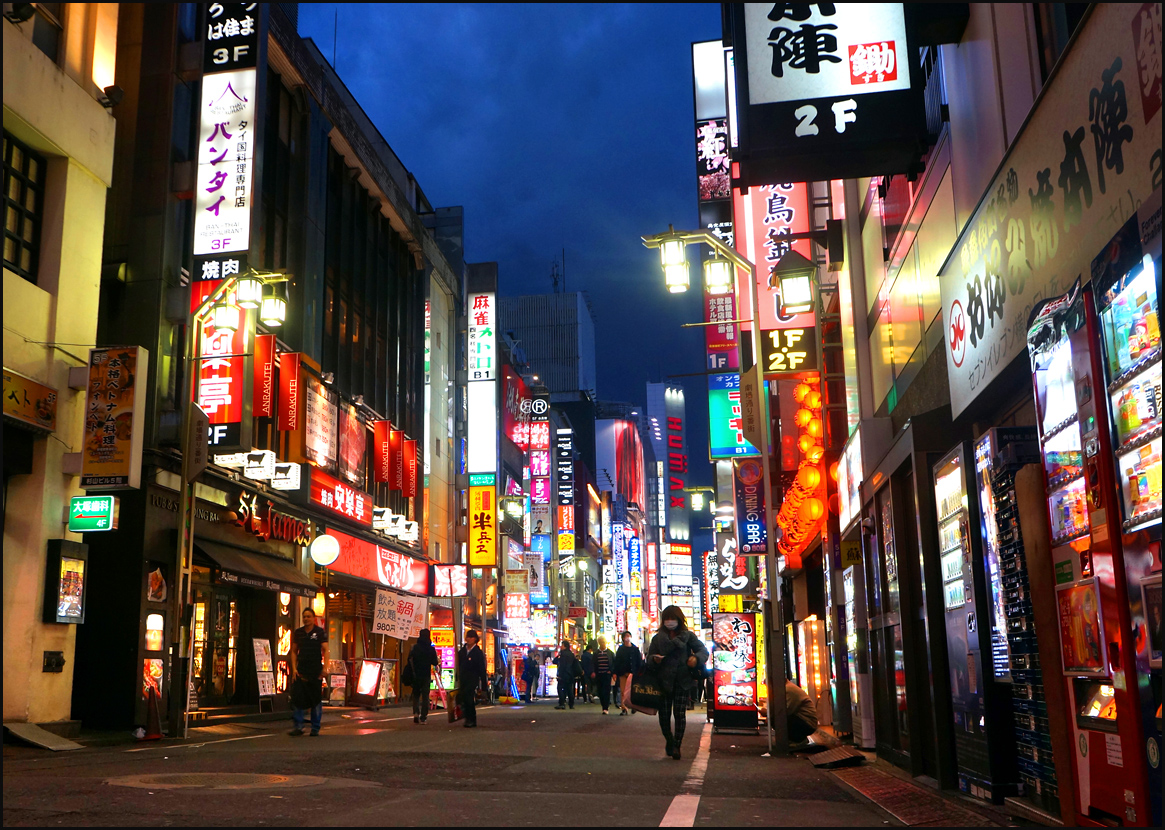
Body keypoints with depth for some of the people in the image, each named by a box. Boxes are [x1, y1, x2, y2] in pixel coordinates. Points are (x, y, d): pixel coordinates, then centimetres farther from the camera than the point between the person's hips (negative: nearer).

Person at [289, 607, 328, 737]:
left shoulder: (320, 632, -1)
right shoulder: (298, 633, 9)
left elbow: (325, 650, -7)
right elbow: (294, 651, 13)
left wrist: (325, 667, -18)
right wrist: (294, 668, 2)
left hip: (315, 670, -3)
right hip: (301, 670, 3)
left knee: (316, 699, 3)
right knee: (297, 698, -5)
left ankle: (315, 729, 12)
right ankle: (298, 727, 4)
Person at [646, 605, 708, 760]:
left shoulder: (687, 636, 6)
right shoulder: (658, 638, 9)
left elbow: (703, 650, 6)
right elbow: (649, 658, 7)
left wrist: (696, 658, -15)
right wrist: (654, 660, -16)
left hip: (683, 681, -1)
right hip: (664, 681, 2)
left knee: (680, 713, -7)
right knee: (664, 714, 4)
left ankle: (676, 745, 2)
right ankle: (669, 741, 28)